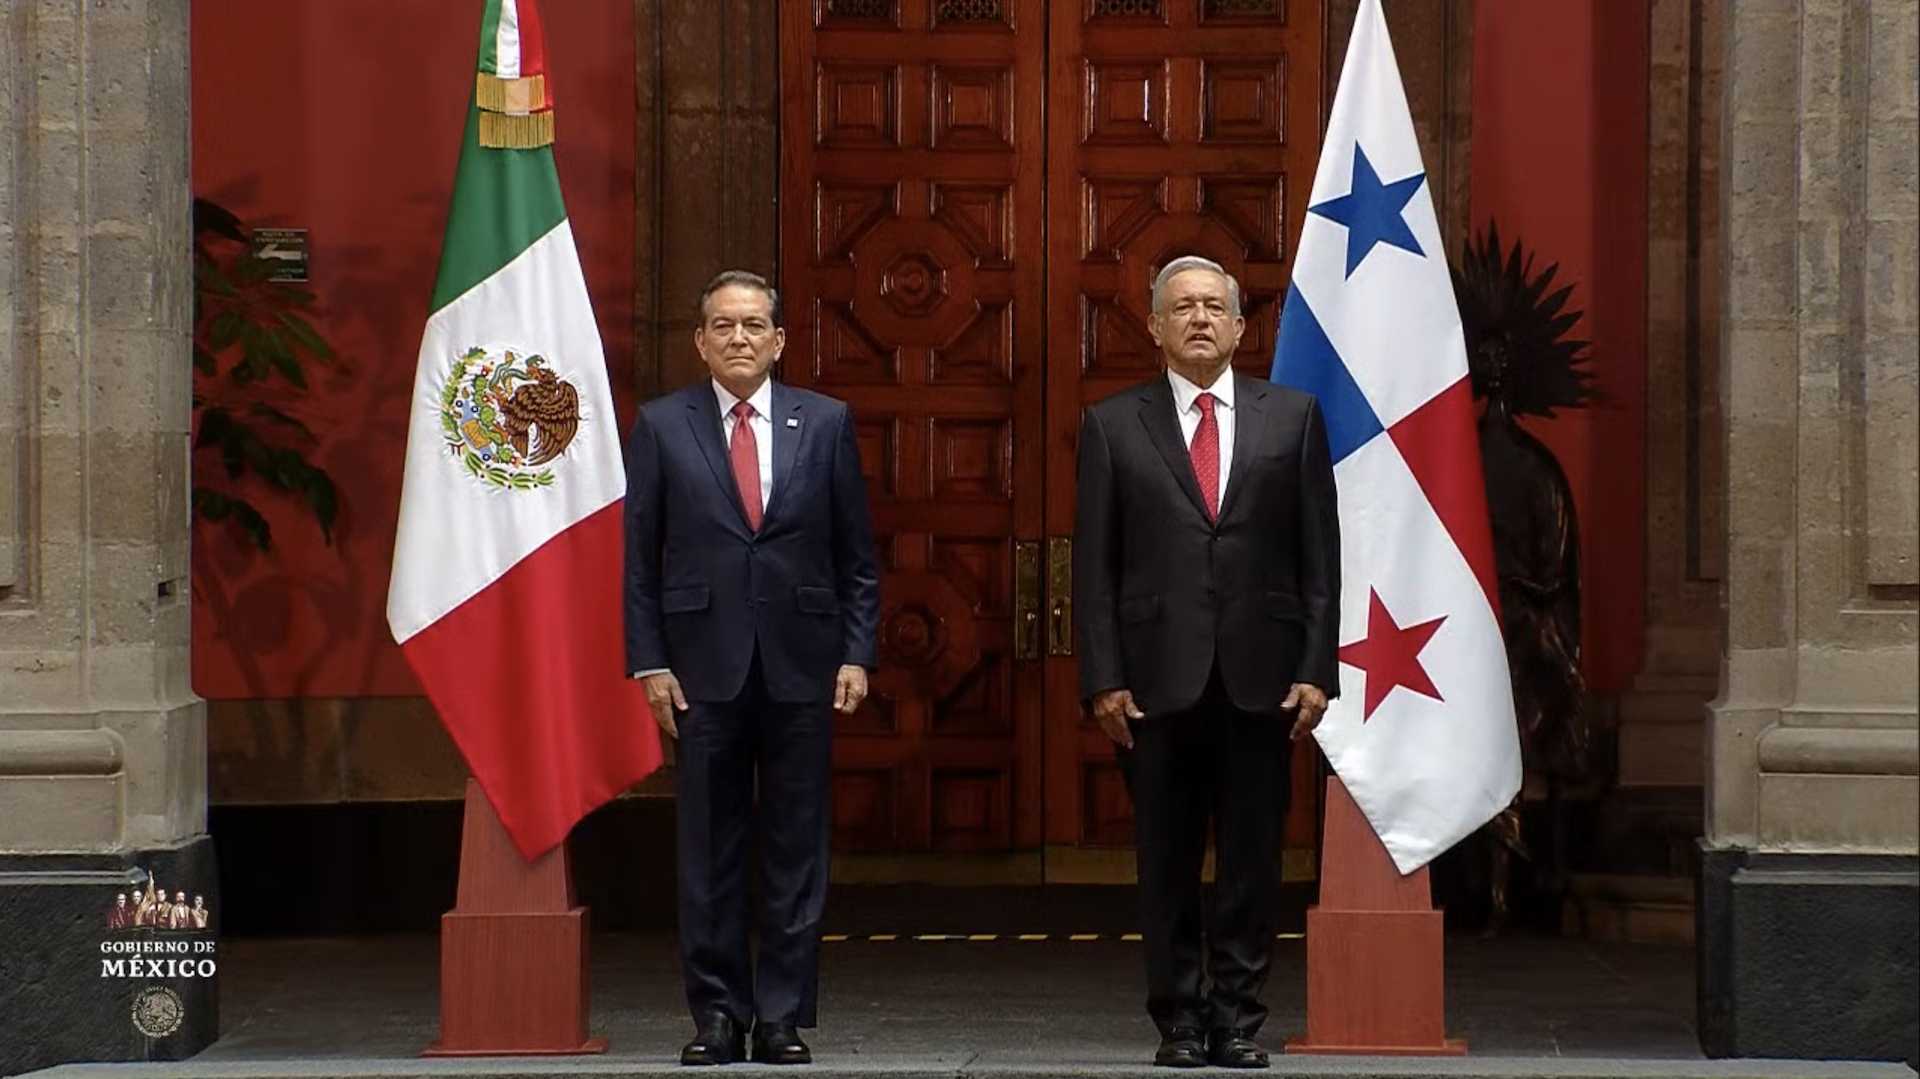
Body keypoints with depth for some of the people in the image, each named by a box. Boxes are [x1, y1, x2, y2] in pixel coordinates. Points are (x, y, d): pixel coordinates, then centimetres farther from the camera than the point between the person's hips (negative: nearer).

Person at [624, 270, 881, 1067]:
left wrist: (857, 653, 0)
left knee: (796, 851, 3)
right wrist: (648, 662, -3)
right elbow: (639, 556, 4)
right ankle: (717, 1016, 11)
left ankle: (784, 1019, 9)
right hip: (704, 664, 0)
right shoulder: (662, 426, 4)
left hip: (800, 663, 1)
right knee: (709, 853, 3)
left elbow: (856, 553, 8)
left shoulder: (826, 423, 6)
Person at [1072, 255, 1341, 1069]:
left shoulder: (1293, 417, 7)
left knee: (1253, 858, 3)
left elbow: (1319, 554, 5)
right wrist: (1102, 679, -5)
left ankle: (1239, 1021, 10)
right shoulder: (1113, 426, 5)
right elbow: (1094, 566, 3)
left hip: (1260, 675, 0)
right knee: (1166, 863, 4)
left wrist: (1317, 669, -2)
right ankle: (1179, 1022, 12)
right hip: (1158, 677, 0)